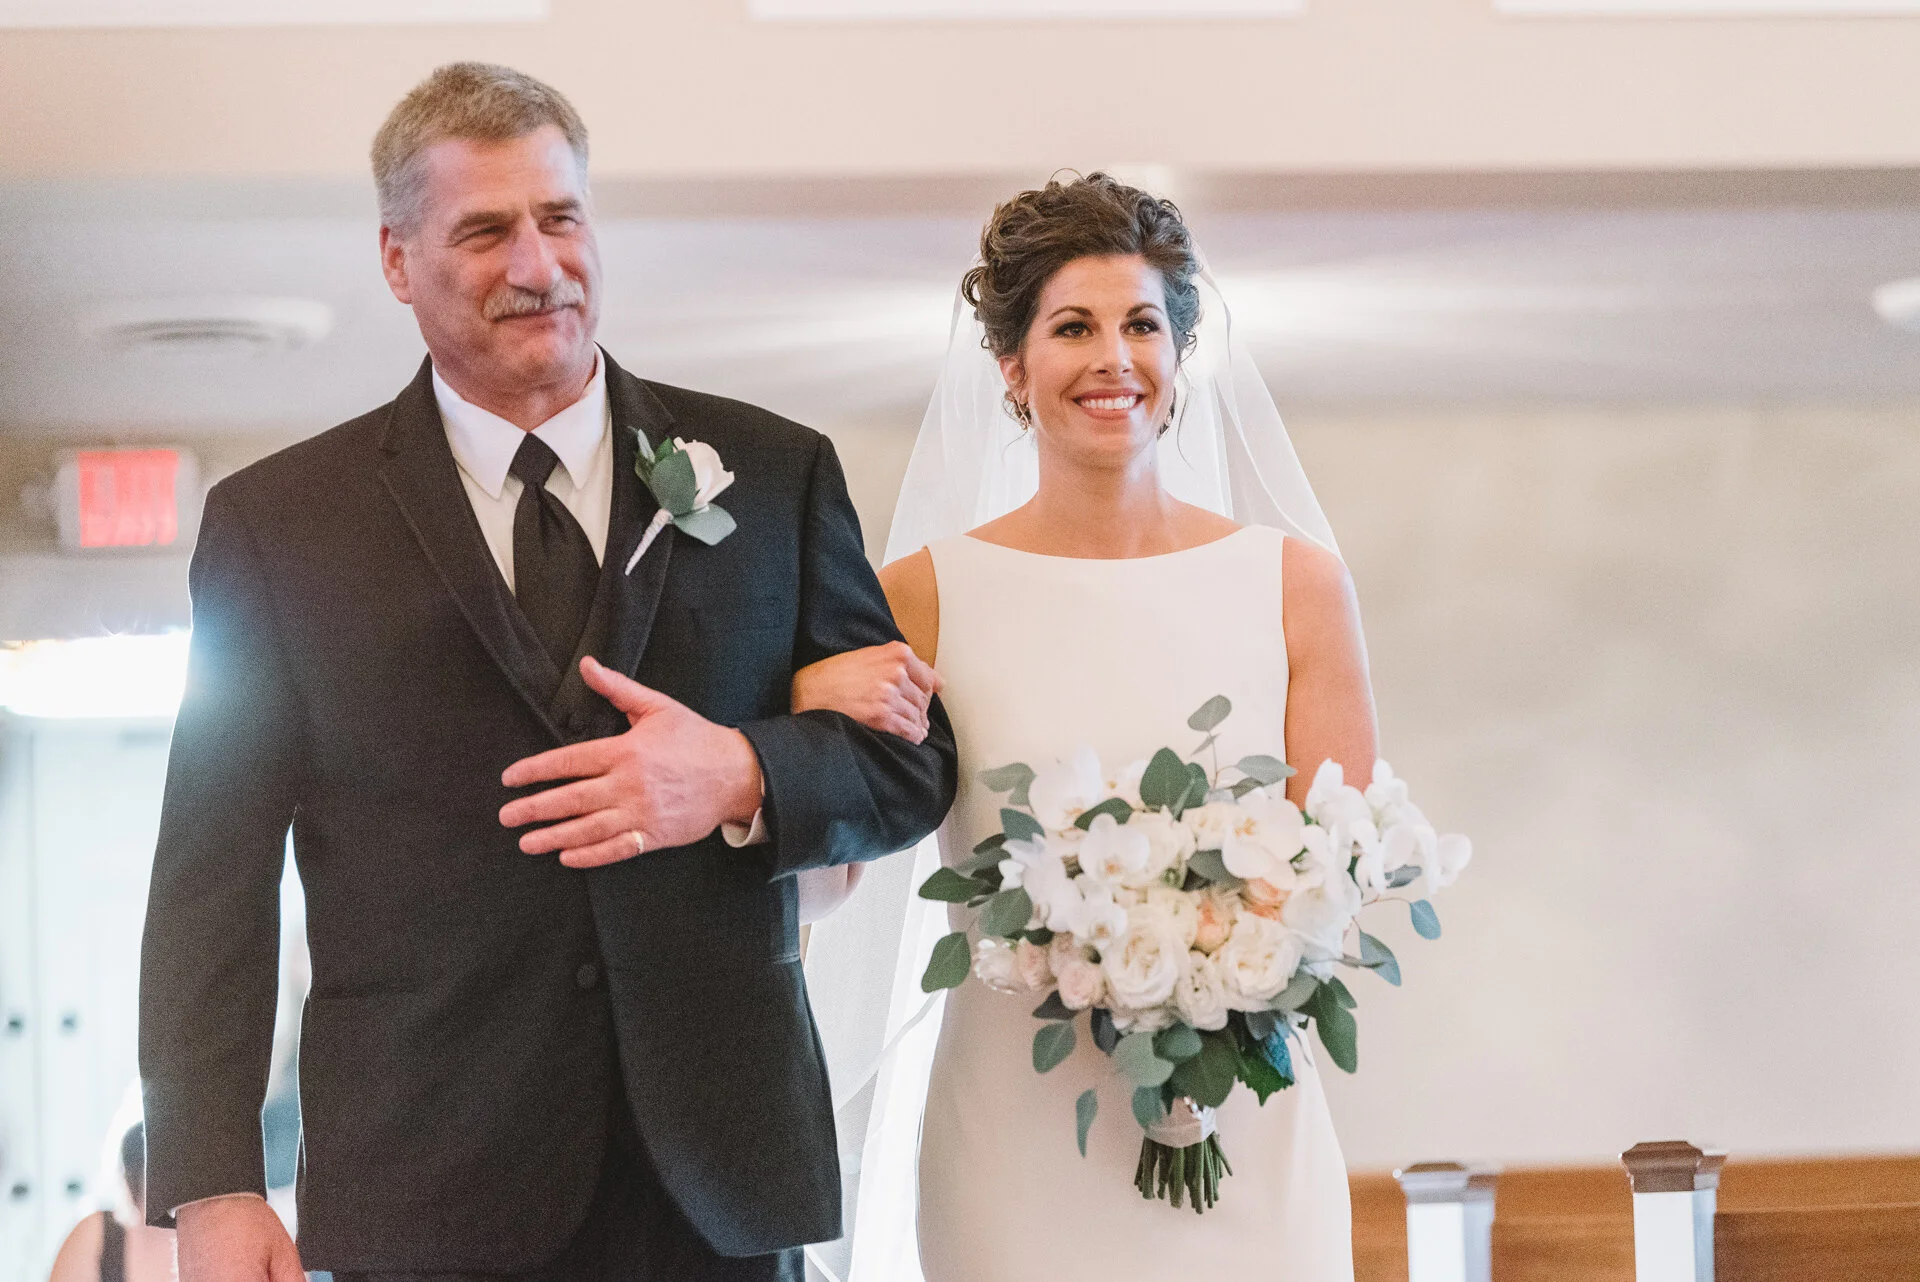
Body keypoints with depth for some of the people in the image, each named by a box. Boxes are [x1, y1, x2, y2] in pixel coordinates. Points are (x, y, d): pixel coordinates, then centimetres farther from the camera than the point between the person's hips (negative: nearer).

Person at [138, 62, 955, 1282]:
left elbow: (911, 764, 9)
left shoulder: (771, 473, 8)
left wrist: (741, 779, -13)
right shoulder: (278, 524, 4)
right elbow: (213, 876, 2)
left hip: (717, 1176, 2)